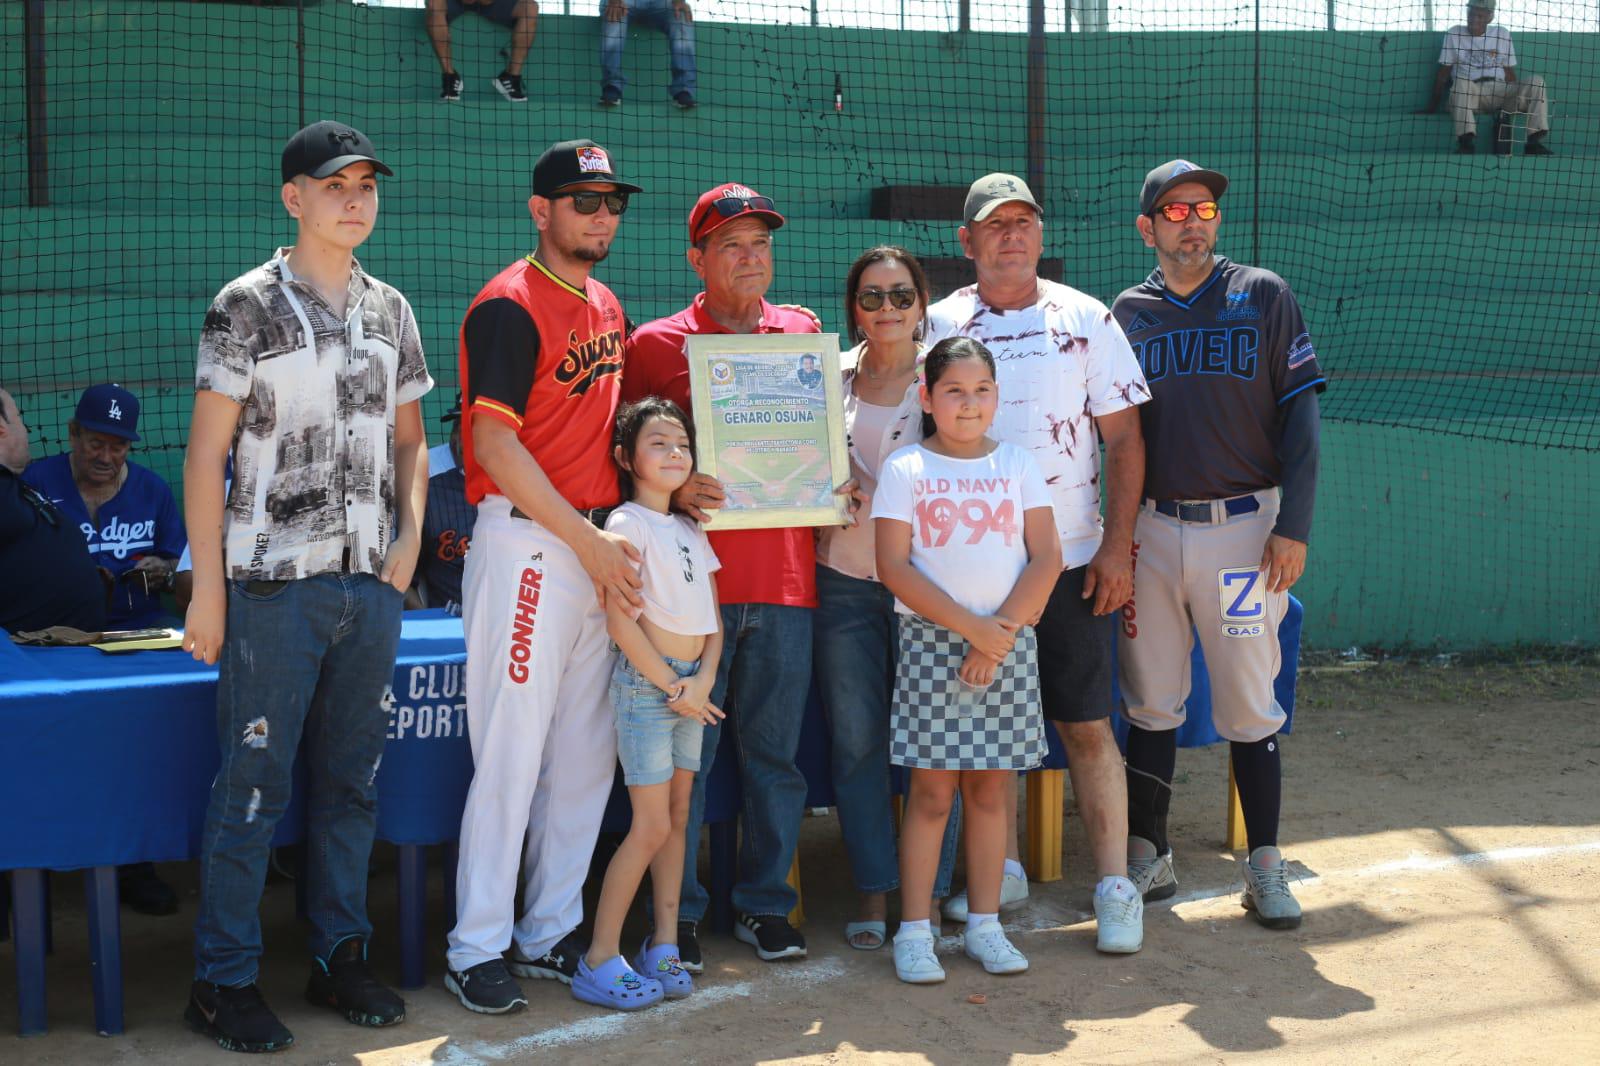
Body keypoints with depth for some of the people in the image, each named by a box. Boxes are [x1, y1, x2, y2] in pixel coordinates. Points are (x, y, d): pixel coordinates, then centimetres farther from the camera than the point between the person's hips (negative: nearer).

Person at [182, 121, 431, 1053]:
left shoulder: (390, 310, 11)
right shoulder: (248, 305, -5)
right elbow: (206, 455, -5)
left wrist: (410, 539, 6)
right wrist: (207, 589, -9)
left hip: (372, 585, 5)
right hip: (275, 583, -5)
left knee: (353, 779, 12)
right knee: (256, 784, -2)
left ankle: (342, 957, 24)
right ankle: (225, 982, 8)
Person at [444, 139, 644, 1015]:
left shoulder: (607, 308, 17)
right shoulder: (510, 306, -10)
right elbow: (495, 444, -16)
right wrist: (586, 538, -17)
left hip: (597, 546, 8)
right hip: (525, 541, -8)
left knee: (588, 754, 11)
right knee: (511, 754, -5)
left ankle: (550, 933, 21)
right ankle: (476, 950, 4)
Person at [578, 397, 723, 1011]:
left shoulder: (692, 531, 15)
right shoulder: (627, 524, -7)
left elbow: (712, 619, 13)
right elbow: (620, 621, -13)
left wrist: (703, 682, -4)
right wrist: (673, 687, -12)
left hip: (691, 684, 7)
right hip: (645, 681, -7)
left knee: (677, 817, 8)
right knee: (652, 825, -10)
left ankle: (663, 947, 15)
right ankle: (599, 961, -5)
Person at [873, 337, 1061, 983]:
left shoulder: (1017, 465, 9)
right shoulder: (905, 470, 1)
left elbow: (1047, 558, 2)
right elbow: (894, 567, -7)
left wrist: (1000, 631, -10)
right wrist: (970, 626, -14)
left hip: (1007, 645, 3)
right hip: (932, 642, -2)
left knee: (990, 790, 6)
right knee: (932, 792, -3)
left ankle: (984, 924, 15)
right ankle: (914, 931, 4)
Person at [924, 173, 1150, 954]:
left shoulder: (1086, 320, 3)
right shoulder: (938, 326, 6)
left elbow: (1123, 437, 3)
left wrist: (1118, 544, -6)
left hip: (1069, 558, -2)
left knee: (1087, 725, -1)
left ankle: (1115, 885, 4)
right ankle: (1003, 869, 21)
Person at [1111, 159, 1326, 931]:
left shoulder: (1265, 297, 2)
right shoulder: (1128, 312, 8)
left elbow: (1300, 414, -1)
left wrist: (1294, 527, -9)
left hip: (1243, 527, -2)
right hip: (1150, 531, 2)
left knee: (1248, 705, 0)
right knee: (1150, 703, 7)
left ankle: (1265, 867, 9)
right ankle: (1148, 857, 17)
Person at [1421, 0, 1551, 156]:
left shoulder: (1501, 34, 15)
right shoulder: (1455, 34, 10)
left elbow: (1510, 73, 13)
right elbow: (1443, 72, 8)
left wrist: (1518, 98, -2)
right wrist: (1432, 106, 0)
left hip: (1500, 91, 3)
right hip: (1469, 93, -2)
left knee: (1536, 81, -20)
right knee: (1461, 83, -37)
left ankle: (1534, 141, -29)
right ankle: (1466, 141, -49)